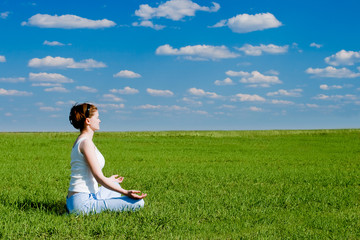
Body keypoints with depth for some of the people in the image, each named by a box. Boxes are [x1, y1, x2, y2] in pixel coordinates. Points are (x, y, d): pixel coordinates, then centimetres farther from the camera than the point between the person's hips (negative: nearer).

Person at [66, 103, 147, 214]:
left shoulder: (79, 141, 15)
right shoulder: (86, 142, -15)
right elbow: (99, 178, -18)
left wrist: (108, 180, 38)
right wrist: (126, 192, -19)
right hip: (82, 202, -11)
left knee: (116, 187, 37)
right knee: (138, 203, -16)